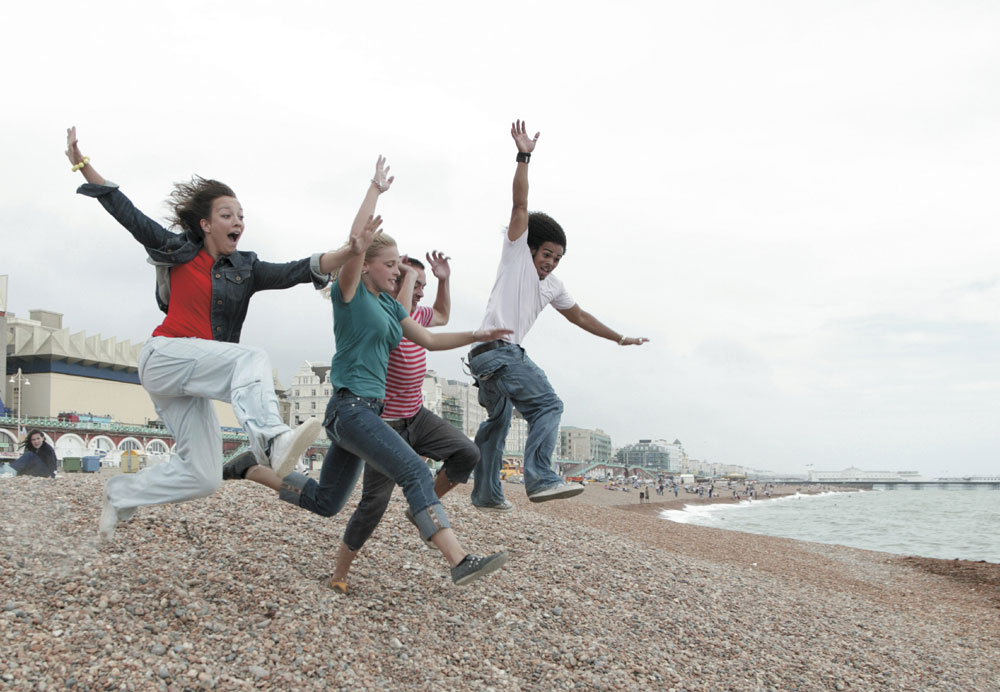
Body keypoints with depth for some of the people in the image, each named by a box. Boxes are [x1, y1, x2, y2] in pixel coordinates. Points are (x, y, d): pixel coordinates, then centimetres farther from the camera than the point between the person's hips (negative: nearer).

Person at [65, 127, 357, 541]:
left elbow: (297, 272, -3)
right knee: (251, 358, -30)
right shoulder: (178, 250, 5)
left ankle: (120, 495, 22)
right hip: (164, 356, -5)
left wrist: (349, 252, -18)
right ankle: (271, 442, -55)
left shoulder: (246, 270, 11)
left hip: (191, 383, 5)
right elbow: (126, 212, 7)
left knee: (202, 477, 1)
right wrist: (82, 164, 4)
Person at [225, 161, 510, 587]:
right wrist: (376, 189, -26)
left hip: (367, 411, 9)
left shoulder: (388, 304, 16)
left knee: (324, 502, 16)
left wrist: (477, 336, 10)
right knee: (416, 473, -21)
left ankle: (248, 470, 29)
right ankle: (460, 562, -26)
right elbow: (355, 242, -22)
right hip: (351, 407, -9)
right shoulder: (350, 293, -6)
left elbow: (429, 340, 19)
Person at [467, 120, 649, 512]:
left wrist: (618, 337, 33)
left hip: (508, 354, 10)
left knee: (498, 422, 16)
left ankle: (486, 493, 25)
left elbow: (578, 316, 32)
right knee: (548, 405, -19)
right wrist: (523, 157, -12)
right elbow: (520, 206, -6)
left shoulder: (552, 287, 21)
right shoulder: (516, 253, 2)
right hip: (495, 349, -10)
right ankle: (540, 479, -28)